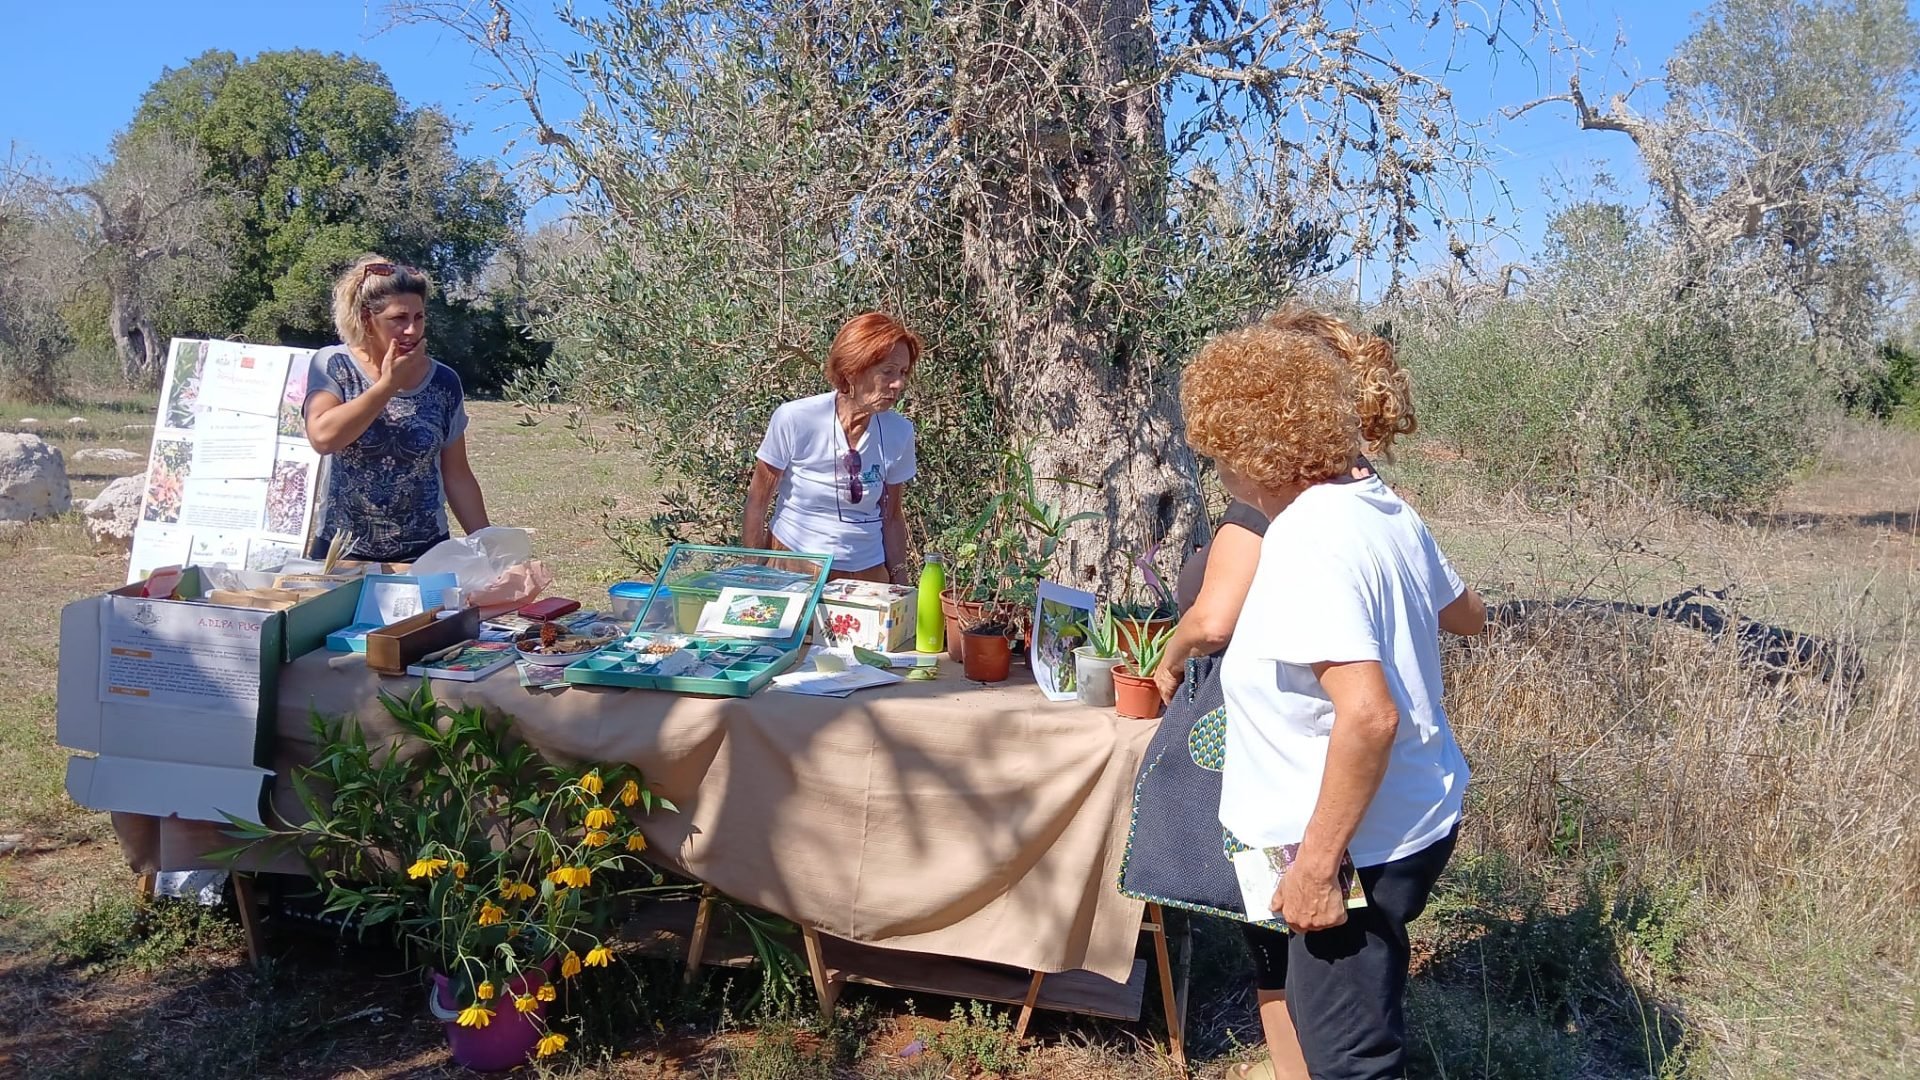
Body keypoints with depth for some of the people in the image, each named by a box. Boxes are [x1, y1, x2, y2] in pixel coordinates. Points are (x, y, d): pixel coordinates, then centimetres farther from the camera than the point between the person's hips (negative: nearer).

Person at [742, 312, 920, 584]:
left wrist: (900, 580, 5)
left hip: (868, 571, 3)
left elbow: (892, 515, 5)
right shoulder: (794, 419, -16)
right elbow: (757, 501, -6)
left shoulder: (899, 432, -7)